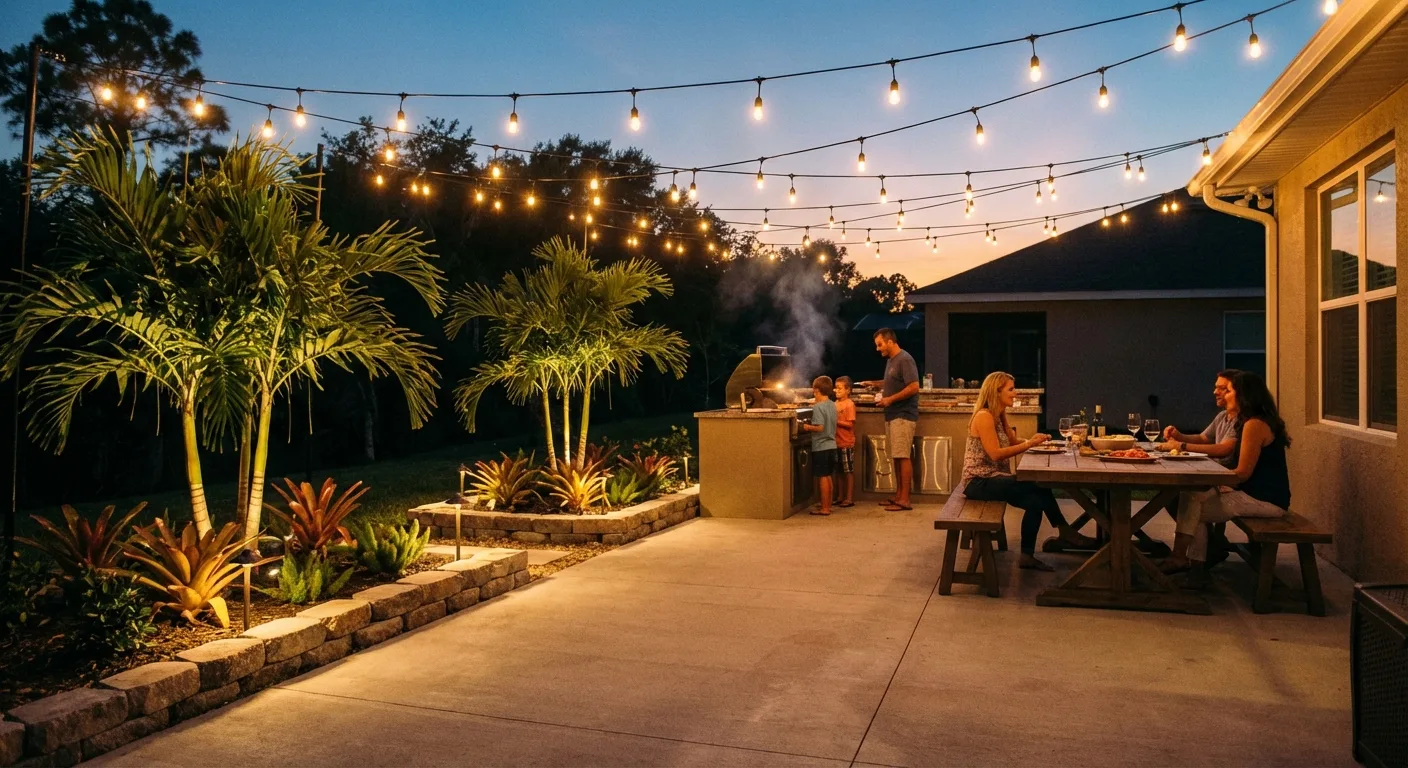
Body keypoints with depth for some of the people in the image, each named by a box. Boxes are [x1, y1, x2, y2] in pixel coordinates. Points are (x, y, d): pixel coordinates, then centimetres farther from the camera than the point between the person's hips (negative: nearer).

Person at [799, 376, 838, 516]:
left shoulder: (817, 407, -17)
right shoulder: (832, 405, 8)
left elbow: (820, 427, -24)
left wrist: (808, 427, -8)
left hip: (820, 447, -8)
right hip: (831, 445, 8)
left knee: (822, 478, -2)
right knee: (828, 477, 15)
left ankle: (824, 509, 3)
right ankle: (828, 505, 22)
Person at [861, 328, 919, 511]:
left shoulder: (904, 360, -13)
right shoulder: (890, 360, 16)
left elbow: (913, 387, -20)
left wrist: (890, 399, -17)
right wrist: (874, 384, 17)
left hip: (903, 416, -9)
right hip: (892, 415, 9)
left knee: (903, 457, -8)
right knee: (896, 457, 11)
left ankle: (905, 500, -5)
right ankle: (898, 495, 17)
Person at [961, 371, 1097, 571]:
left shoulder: (998, 416, 13)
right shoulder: (984, 417, -16)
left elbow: (1012, 443, 13)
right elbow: (995, 454, -21)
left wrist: (1032, 441, -6)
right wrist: (1028, 444, -21)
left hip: (991, 478, 9)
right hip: (979, 481, -9)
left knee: (1035, 500, -6)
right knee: (1039, 487, -18)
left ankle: (1028, 556, 1)